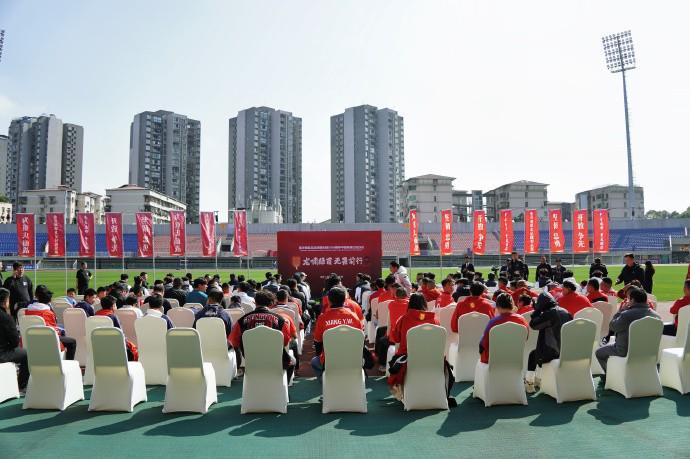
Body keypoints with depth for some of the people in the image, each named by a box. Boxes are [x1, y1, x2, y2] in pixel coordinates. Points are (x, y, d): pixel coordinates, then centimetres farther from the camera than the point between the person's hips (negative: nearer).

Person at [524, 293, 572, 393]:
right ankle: (540, 380, 42)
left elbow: (533, 325, -11)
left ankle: (529, 384, 21)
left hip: (554, 352, -7)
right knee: (539, 351, 31)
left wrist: (537, 310, -5)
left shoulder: (549, 313, -18)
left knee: (533, 355, 18)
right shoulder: (566, 312, 4)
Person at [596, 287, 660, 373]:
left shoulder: (626, 315, -26)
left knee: (599, 352, 13)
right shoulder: (656, 316, -7)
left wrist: (620, 311, -1)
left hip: (626, 352, -7)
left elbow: (612, 327, -11)